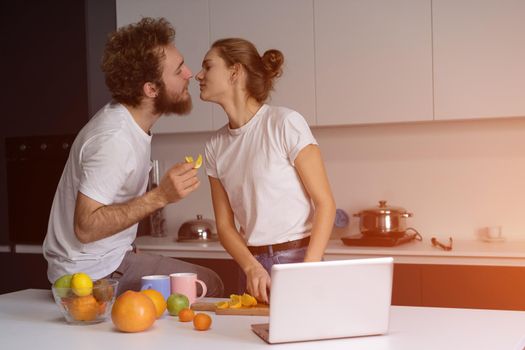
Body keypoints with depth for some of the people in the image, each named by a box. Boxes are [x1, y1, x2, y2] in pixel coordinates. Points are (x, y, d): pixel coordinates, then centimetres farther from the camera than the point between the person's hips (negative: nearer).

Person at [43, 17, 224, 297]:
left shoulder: (127, 121, 4)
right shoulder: (113, 138, -26)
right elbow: (85, 227, -28)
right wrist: (160, 197, -32)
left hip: (110, 260, 9)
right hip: (93, 274, -9)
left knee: (208, 283, 12)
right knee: (208, 287, -8)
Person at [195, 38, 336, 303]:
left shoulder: (285, 123, -9)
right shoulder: (215, 146, 6)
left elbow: (325, 203, -10)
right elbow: (225, 225, 6)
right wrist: (252, 268, -12)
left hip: (299, 258, -4)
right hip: (254, 264, 4)